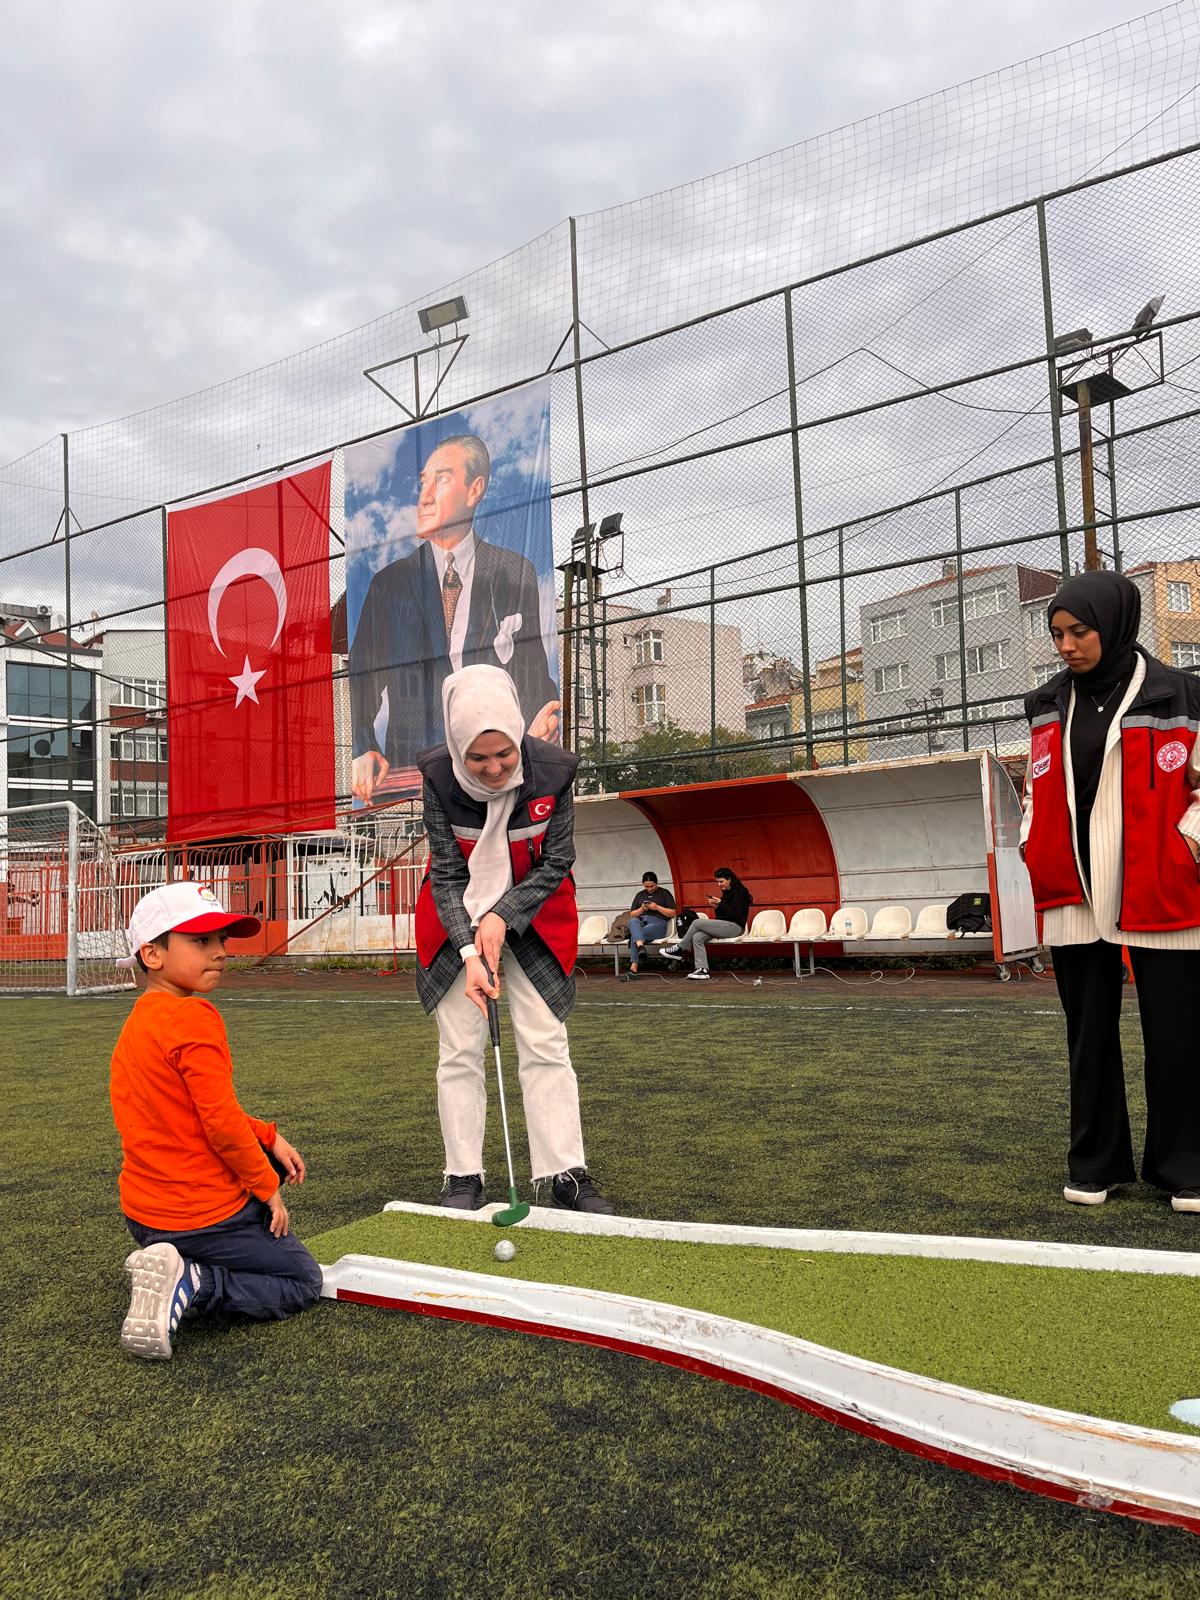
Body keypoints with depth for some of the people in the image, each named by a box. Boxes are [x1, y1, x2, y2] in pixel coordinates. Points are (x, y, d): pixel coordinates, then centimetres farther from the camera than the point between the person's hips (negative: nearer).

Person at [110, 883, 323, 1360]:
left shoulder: (138, 1020, 7)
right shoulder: (195, 1017, -22)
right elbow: (222, 1123, -23)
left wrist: (269, 1137, 11)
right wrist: (268, 1187, -9)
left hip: (142, 1212, 8)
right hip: (207, 1213, -8)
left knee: (263, 1152, 30)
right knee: (304, 1282, 11)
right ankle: (190, 1285, -11)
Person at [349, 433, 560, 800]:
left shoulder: (516, 573, 8)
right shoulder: (388, 583, 12)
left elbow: (533, 676, 8)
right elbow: (361, 683, 11)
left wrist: (538, 727, -13)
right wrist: (363, 751, -7)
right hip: (408, 767, 1)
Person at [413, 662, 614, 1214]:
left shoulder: (553, 770, -23)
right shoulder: (439, 774, -22)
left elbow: (557, 863, -12)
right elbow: (447, 873, -17)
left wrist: (503, 917, -21)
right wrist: (470, 951, -27)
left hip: (532, 915, 0)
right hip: (457, 918, 0)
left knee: (547, 1046, 0)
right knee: (459, 1051, 3)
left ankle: (565, 1174, 8)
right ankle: (463, 1177, 13)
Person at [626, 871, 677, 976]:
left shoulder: (665, 893, 14)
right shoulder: (640, 895, 26)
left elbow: (672, 913, 6)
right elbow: (632, 915, 23)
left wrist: (657, 907, -7)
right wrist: (641, 909, 2)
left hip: (658, 922, -3)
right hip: (641, 921, 3)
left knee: (634, 935, -33)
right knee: (632, 921, -37)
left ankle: (633, 967, -39)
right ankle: (641, 946, -58)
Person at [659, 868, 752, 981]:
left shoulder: (739, 891, -7)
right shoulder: (726, 893, 20)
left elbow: (736, 913, -18)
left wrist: (720, 903, -16)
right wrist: (716, 907, 2)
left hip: (735, 927, -9)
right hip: (726, 926, 9)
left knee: (697, 923, -18)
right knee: (697, 937, -14)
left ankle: (680, 949, -3)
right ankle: (702, 970, -21)